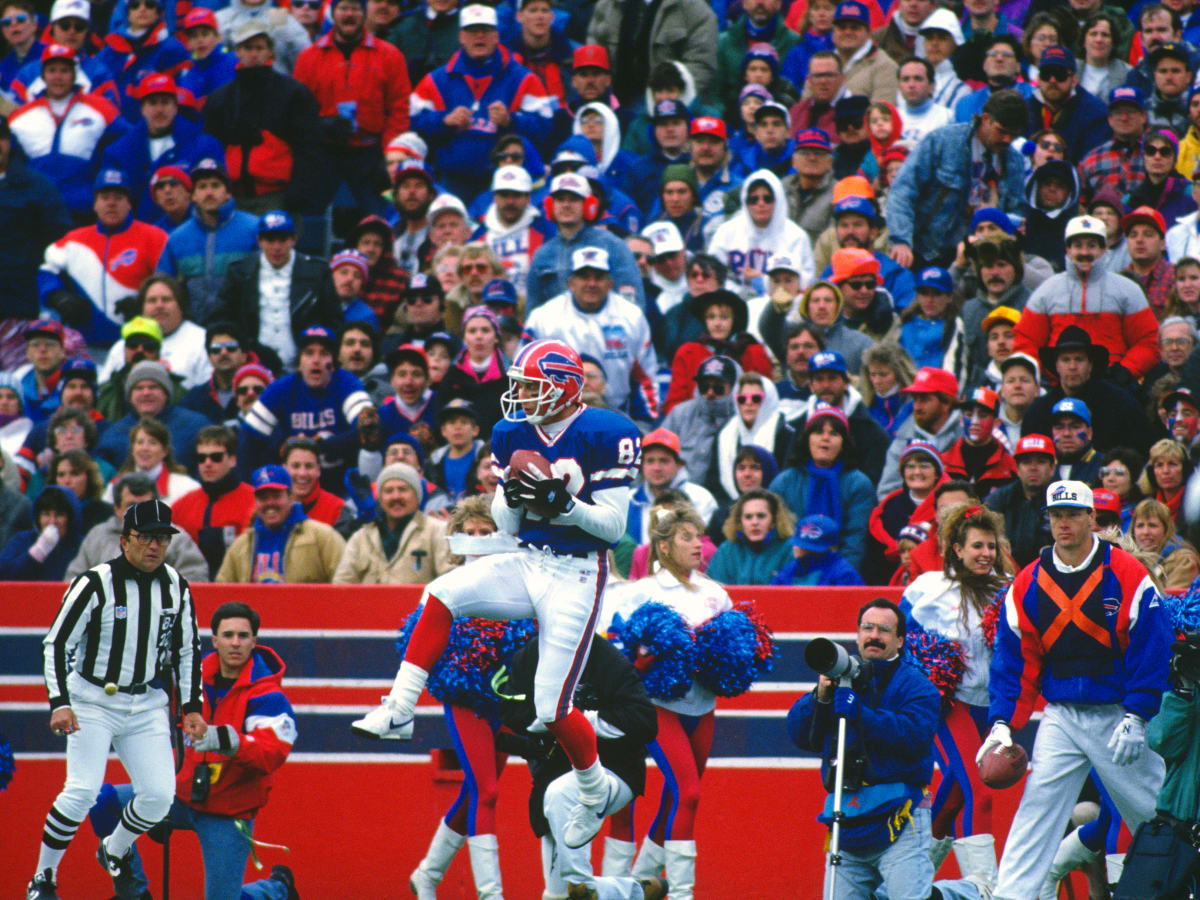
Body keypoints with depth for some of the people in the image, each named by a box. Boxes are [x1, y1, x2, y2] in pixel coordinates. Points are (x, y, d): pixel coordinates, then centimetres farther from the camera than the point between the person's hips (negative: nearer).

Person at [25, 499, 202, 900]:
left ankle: (115, 853, 24)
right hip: (93, 701, -5)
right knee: (82, 791, -19)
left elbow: (186, 650, 13)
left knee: (159, 794, -6)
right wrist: (59, 703, -21)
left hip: (146, 705, 5)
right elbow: (56, 643, -12)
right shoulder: (95, 584, -15)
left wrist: (192, 707, 6)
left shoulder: (176, 587, 2)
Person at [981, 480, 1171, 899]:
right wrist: (1002, 724, -5)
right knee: (1036, 806, -9)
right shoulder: (1028, 585, 2)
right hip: (1061, 718, 2)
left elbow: (1150, 650, -8)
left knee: (1153, 814, 3)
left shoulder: (1127, 574, -7)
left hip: (1120, 718, -2)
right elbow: (1013, 660, 5)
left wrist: (1135, 719, -14)